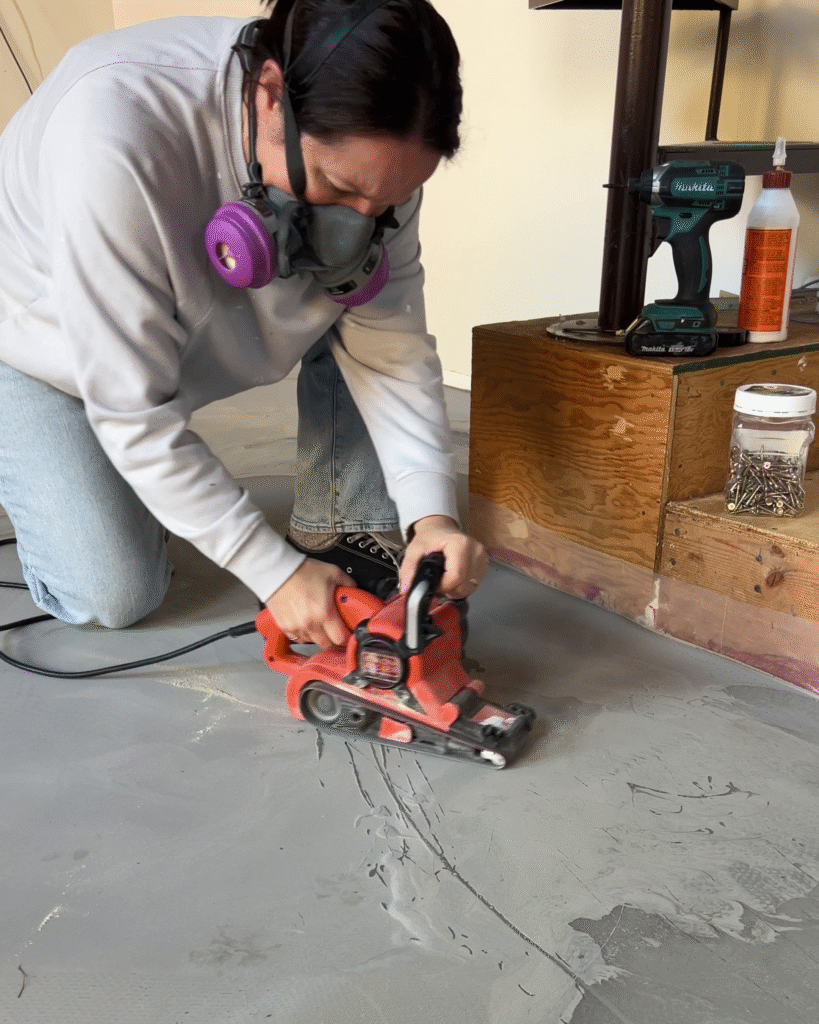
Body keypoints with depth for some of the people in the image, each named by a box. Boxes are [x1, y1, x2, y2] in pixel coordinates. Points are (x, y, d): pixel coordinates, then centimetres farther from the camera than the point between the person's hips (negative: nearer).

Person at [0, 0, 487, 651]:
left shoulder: (367, 155, -25)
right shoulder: (114, 138, -42)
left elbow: (392, 347, -18)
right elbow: (133, 409, -36)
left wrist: (432, 513, -32)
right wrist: (276, 573, -33)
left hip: (194, 316, 5)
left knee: (365, 303, -17)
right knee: (114, 595, -11)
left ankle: (345, 534, -6)